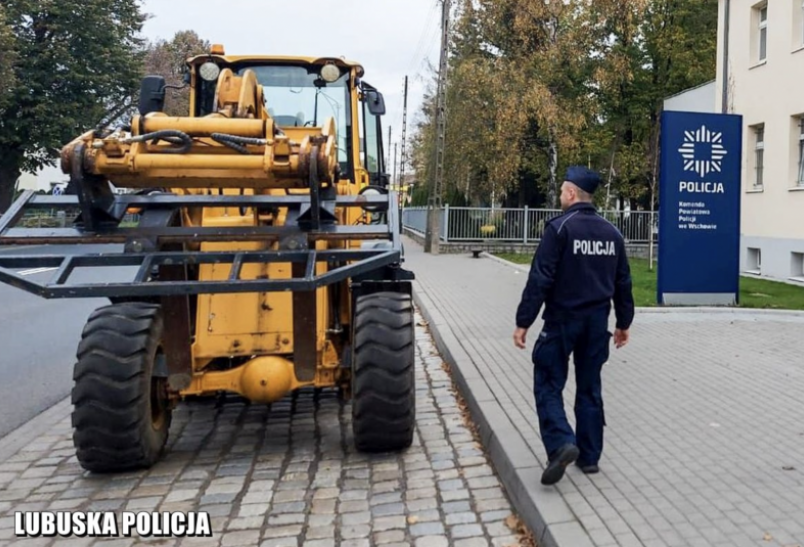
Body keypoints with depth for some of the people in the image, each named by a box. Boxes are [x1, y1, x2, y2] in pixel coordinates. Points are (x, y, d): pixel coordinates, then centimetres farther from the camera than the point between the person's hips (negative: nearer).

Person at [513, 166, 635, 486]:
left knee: (548, 385, 3)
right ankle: (589, 456, 19)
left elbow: (540, 279, -17)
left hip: (562, 320, -6)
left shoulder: (560, 228, -11)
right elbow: (623, 283, 13)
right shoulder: (611, 233, 9)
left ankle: (561, 444, -15)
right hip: (597, 322, 6)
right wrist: (623, 322, 22)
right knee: (590, 388, 14)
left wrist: (524, 321, -14)